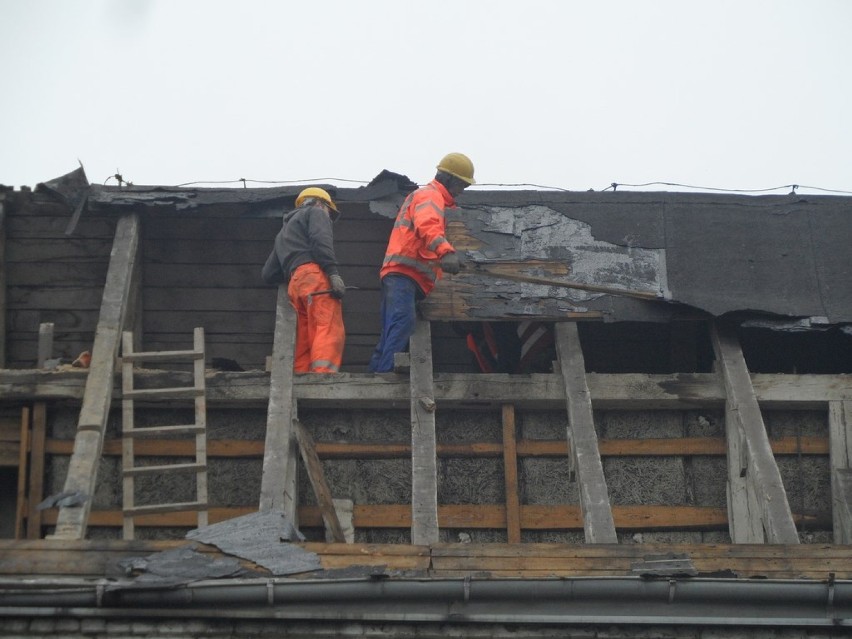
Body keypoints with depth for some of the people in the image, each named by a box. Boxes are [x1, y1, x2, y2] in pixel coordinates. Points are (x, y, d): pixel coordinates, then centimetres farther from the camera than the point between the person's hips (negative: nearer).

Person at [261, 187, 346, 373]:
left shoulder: (283, 233, 39)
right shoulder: (315, 212, 17)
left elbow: (268, 274, 31)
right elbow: (321, 240, -6)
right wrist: (333, 272, -15)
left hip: (295, 284, 8)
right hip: (315, 274, -8)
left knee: (305, 343, 3)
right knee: (330, 330, -21)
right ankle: (323, 376, -39)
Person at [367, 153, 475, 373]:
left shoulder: (423, 196, 32)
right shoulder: (430, 195, -2)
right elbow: (428, 226, -23)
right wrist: (446, 252, -39)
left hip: (396, 273, 11)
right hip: (404, 273, -11)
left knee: (392, 333, 9)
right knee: (403, 322, -24)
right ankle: (386, 371, -36)